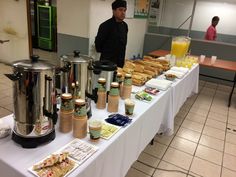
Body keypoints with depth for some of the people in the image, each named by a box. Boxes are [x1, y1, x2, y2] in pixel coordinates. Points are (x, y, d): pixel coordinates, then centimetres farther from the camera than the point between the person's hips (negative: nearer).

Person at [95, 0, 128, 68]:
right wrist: (104, 53, 3)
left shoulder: (125, 25, 7)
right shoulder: (106, 25, -14)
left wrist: (122, 57, 13)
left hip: (120, 61, 7)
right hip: (107, 61, -6)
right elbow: (98, 42, -9)